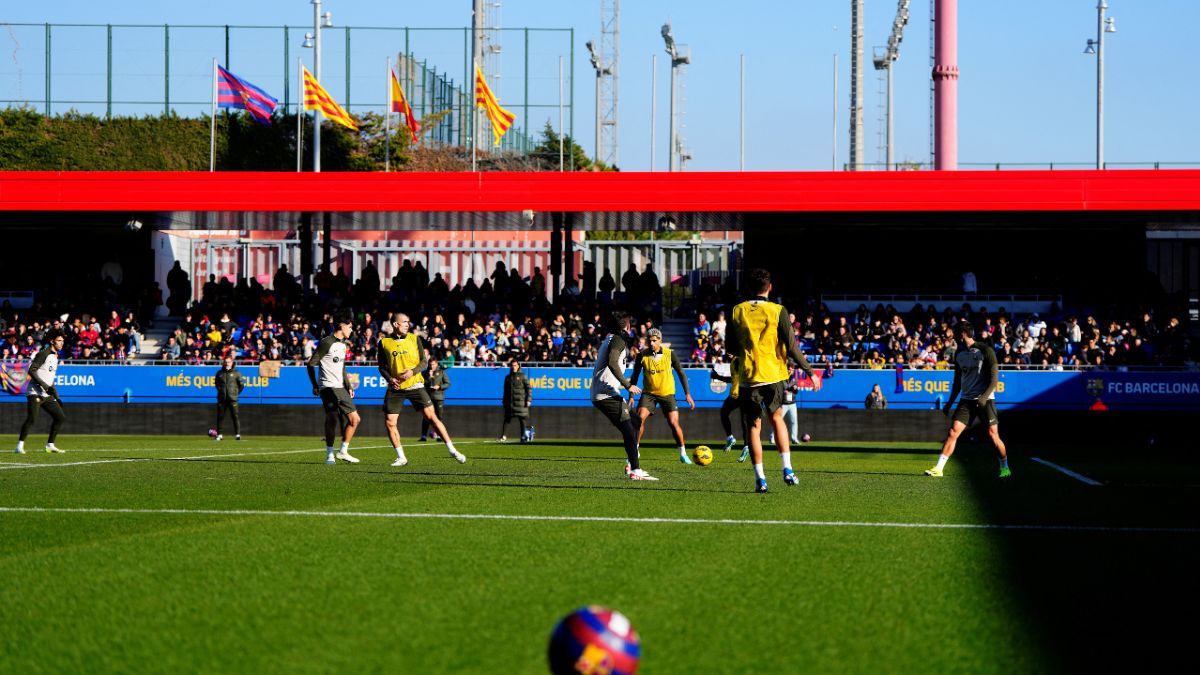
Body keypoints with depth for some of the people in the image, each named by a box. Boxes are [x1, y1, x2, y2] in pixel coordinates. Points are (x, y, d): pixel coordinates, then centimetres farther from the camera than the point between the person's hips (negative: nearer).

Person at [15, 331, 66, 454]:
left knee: (61, 417, 6)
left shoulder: (55, 356, 18)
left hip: (47, 395, 9)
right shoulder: (44, 353, -9)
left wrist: (56, 397, 20)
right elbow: (31, 370, -17)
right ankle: (20, 445, -13)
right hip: (35, 392, -9)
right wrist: (45, 386, -22)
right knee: (32, 418, -20)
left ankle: (50, 445, 14)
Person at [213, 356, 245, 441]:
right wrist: (220, 390, 14)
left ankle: (238, 434, -5)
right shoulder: (219, 373, 9)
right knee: (220, 417, 4)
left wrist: (236, 393, 5)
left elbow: (242, 384, 7)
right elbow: (216, 383, 22)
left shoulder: (236, 373, 2)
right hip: (221, 399, 3)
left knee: (235, 416, -6)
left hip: (232, 399, -3)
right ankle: (218, 434, 10)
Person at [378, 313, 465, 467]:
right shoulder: (384, 343, 1)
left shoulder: (415, 339, 2)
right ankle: (401, 457, 10)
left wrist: (412, 371, -16)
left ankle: (452, 451, -1)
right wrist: (389, 378, -11)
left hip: (415, 385, -1)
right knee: (390, 422, -6)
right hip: (395, 388, 1)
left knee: (431, 417, -7)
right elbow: (382, 366, 8)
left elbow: (424, 362, 3)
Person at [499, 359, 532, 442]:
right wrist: (504, 401, 15)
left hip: (521, 401, -3)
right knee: (507, 419, -3)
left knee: (522, 420, -1)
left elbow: (529, 388, -1)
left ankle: (523, 437, 3)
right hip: (510, 402, 3)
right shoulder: (508, 377, 14)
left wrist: (529, 400, -9)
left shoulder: (523, 376, 2)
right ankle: (503, 436, -1)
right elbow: (505, 391, 20)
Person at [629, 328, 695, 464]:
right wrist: (631, 395, 2)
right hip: (649, 393, 1)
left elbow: (681, 373, 1)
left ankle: (683, 454, 4)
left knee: (673, 423, -12)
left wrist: (687, 394, -3)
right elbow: (635, 375, 5)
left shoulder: (670, 354, -9)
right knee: (640, 419, -16)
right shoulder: (642, 355, -6)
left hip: (667, 393, -1)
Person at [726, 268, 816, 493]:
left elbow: (730, 348, 7)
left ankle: (760, 479, 1)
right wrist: (809, 370, 3)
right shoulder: (778, 311, -6)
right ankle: (787, 470, 10)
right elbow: (791, 346, -7)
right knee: (776, 418, 20)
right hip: (773, 374, 0)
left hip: (747, 377, 0)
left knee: (753, 426, 6)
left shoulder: (737, 311, 0)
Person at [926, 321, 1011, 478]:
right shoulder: (959, 354, 12)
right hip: (966, 400, 5)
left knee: (993, 434, -7)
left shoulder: (985, 350, -6)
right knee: (952, 432, -8)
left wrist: (985, 396, -21)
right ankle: (938, 468, -10)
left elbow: (994, 378, -8)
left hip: (985, 400, -5)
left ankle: (1005, 468, 10)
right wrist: (950, 403, 17)